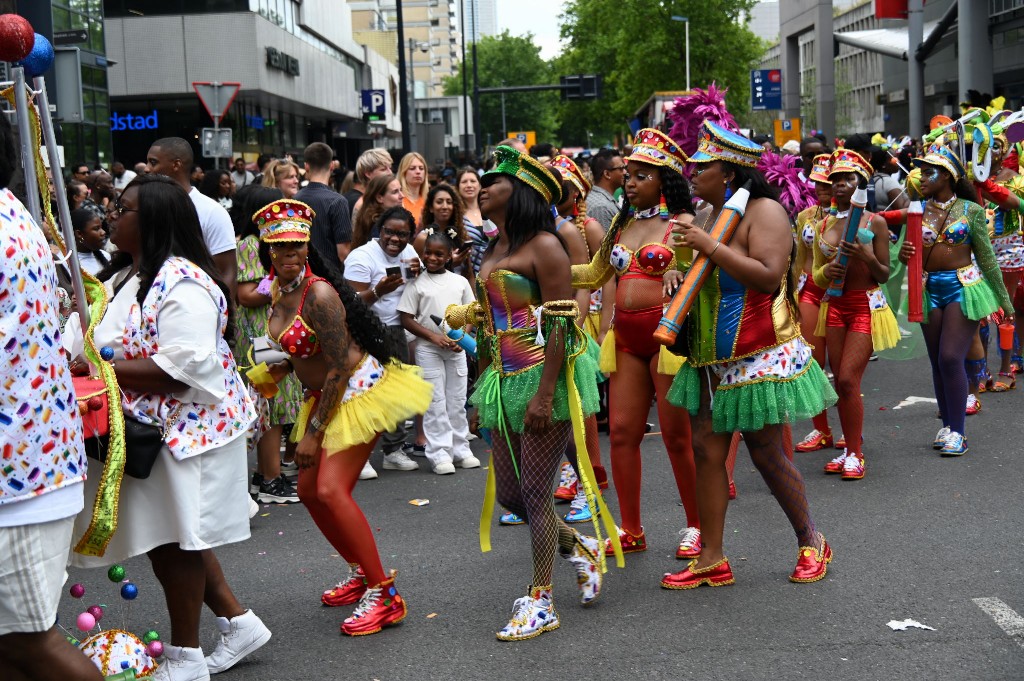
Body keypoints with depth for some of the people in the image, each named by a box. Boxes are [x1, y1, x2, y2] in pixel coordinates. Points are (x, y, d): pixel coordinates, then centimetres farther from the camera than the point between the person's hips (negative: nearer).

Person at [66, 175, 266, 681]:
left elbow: (183, 367, -27)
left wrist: (102, 368, -23)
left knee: (173, 541, 2)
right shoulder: (122, 277, 13)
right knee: (175, 536, 15)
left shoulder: (182, 283, -19)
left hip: (183, 428, -10)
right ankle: (238, 621, 27)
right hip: (145, 430, 10)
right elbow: (95, 338, 17)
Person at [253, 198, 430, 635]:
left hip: (360, 388, -9)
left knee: (331, 490, -18)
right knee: (309, 489, 10)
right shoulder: (277, 291, 4)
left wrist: (313, 431, -17)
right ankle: (361, 573, 27)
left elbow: (339, 367, -21)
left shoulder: (319, 293, -22)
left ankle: (385, 596, -11)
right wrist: (278, 370, -3)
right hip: (325, 395, 9)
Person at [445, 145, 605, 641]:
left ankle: (540, 601, 9)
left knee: (535, 492, -3)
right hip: (504, 378, 9)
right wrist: (486, 390, 19)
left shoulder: (543, 246, -11)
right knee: (507, 493, 11)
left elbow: (560, 324, -16)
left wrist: (544, 393, -22)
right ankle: (579, 547, 34)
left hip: (545, 376, -9)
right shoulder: (493, 249, 14)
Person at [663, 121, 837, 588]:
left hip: (759, 357, -8)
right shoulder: (705, 215, 13)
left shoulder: (764, 211, -13)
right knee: (706, 449, 5)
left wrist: (710, 246, -23)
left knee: (766, 453, 1)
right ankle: (712, 560, 12)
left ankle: (811, 542, 23)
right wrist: (677, 273, 4)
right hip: (711, 358, 8)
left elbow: (768, 275, -25)